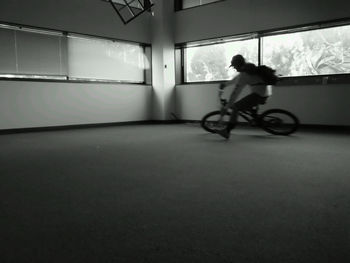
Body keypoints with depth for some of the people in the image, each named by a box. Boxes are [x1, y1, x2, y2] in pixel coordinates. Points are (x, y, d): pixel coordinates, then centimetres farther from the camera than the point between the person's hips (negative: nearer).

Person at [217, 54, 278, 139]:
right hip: (267, 92, 10)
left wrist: (226, 107, -13)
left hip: (259, 95, -10)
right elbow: (237, 79, 30)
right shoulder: (250, 68, 13)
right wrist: (225, 84, 39)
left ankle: (227, 131, -13)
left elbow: (235, 93, -17)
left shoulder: (244, 75, -14)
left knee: (235, 108, -10)